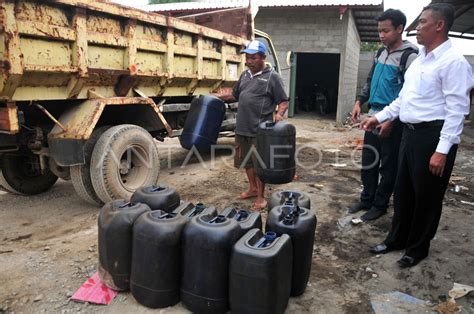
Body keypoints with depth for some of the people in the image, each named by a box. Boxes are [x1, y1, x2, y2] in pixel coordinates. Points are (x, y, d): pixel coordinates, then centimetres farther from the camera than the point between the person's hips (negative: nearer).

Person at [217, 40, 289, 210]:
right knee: (246, 160, 16)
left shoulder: (272, 76, -5)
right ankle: (253, 188, 34)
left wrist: (279, 113, -25)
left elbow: (283, 101, -6)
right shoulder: (245, 75, 13)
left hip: (260, 130, -6)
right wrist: (217, 97, 14)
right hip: (242, 128, 7)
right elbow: (235, 95, 24)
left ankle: (261, 196, 14)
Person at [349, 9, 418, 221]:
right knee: (368, 162, 13)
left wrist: (392, 120, -19)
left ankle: (380, 205, 17)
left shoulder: (409, 56, -11)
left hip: (393, 120, -7)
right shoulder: (381, 52, 12)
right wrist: (359, 102, 10)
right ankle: (367, 199, 26)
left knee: (388, 166, 4)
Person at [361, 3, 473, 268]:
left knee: (426, 196, 7)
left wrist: (442, 150, -22)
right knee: (403, 191, 17)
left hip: (433, 135, -9)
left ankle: (418, 248, 26)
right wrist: (380, 118, 15)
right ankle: (397, 239, 35)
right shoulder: (420, 59, 14)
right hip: (411, 133, 9)